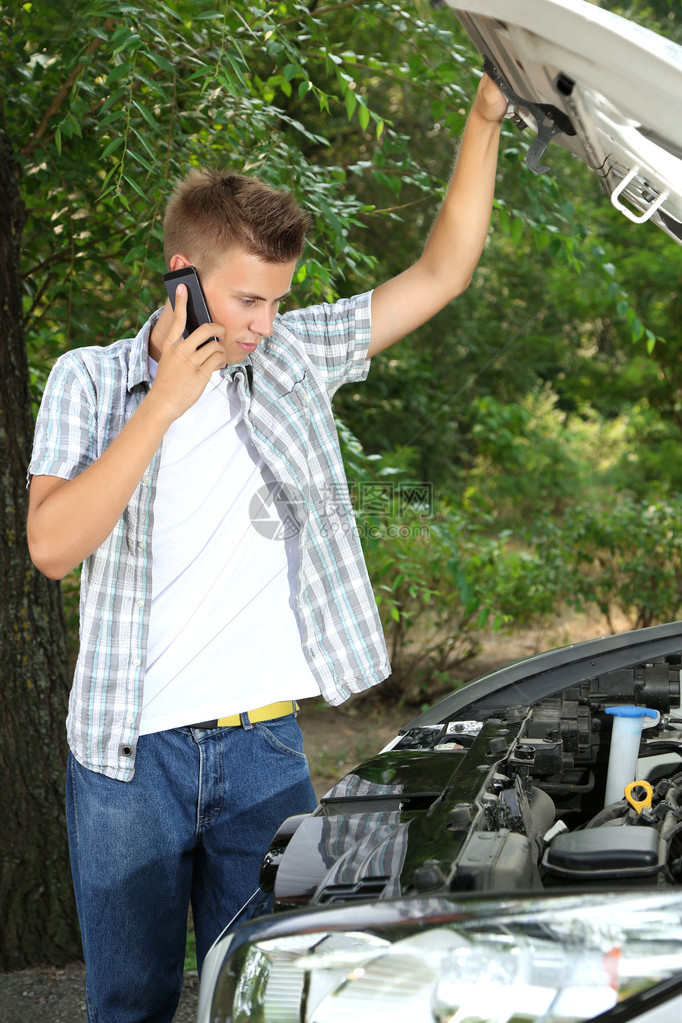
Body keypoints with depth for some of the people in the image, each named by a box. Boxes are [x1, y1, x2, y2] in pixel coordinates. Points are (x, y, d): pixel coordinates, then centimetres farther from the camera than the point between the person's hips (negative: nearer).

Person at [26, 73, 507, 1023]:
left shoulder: (294, 356, 4)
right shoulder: (89, 380, -1)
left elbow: (439, 275, 5)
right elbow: (53, 545, -14)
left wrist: (484, 119, -2)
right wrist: (163, 404, -17)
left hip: (263, 744, 2)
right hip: (127, 757, -1)